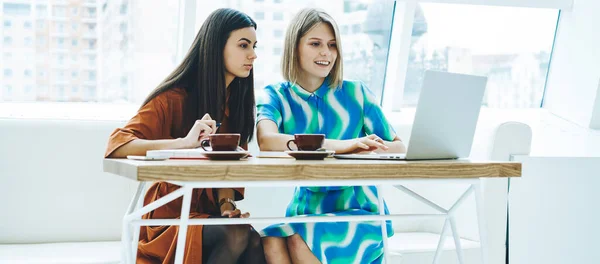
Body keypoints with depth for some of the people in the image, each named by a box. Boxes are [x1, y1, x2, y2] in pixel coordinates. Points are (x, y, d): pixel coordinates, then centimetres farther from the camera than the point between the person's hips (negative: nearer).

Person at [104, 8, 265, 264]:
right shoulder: (173, 99, -12)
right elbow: (117, 145, -23)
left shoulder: (239, 100, 6)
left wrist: (226, 203, -15)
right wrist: (185, 142, -36)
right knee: (235, 236, -32)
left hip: (209, 213, 5)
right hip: (170, 216, -5)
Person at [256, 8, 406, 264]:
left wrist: (365, 147, -23)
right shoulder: (276, 96, 1)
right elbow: (267, 140, -21)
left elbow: (400, 146, 1)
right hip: (306, 211, 1)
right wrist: (341, 145, -33)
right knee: (272, 241, -31)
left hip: (359, 211, -1)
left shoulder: (356, 93, 2)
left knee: (299, 241, -30)